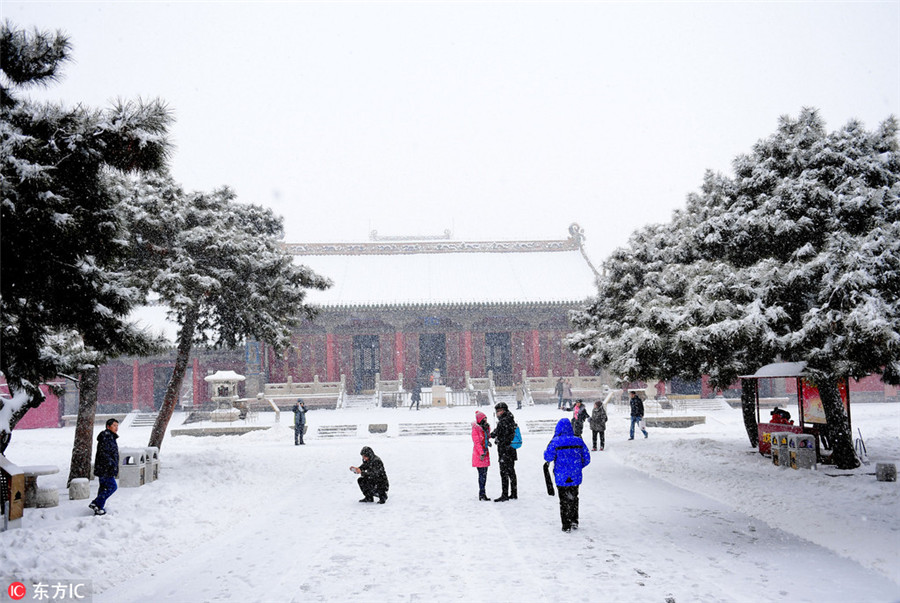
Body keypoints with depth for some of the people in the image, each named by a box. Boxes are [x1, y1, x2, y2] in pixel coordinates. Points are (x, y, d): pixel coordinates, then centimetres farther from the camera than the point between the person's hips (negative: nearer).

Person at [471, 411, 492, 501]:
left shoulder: (486, 428, 12)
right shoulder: (475, 429, -12)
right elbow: (476, 442, -15)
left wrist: (488, 442, 4)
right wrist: (481, 453, -18)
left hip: (485, 453, 8)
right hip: (479, 455, -8)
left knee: (484, 473, 10)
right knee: (482, 474, -9)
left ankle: (482, 493, 16)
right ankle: (482, 493, -4)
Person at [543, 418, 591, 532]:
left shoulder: (555, 442, -13)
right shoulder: (578, 441, -1)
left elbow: (548, 457, -11)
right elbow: (586, 459, 2)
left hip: (561, 478, -3)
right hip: (575, 477, 3)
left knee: (564, 501, 8)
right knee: (573, 499, 21)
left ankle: (566, 526, 9)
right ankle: (574, 522, 25)